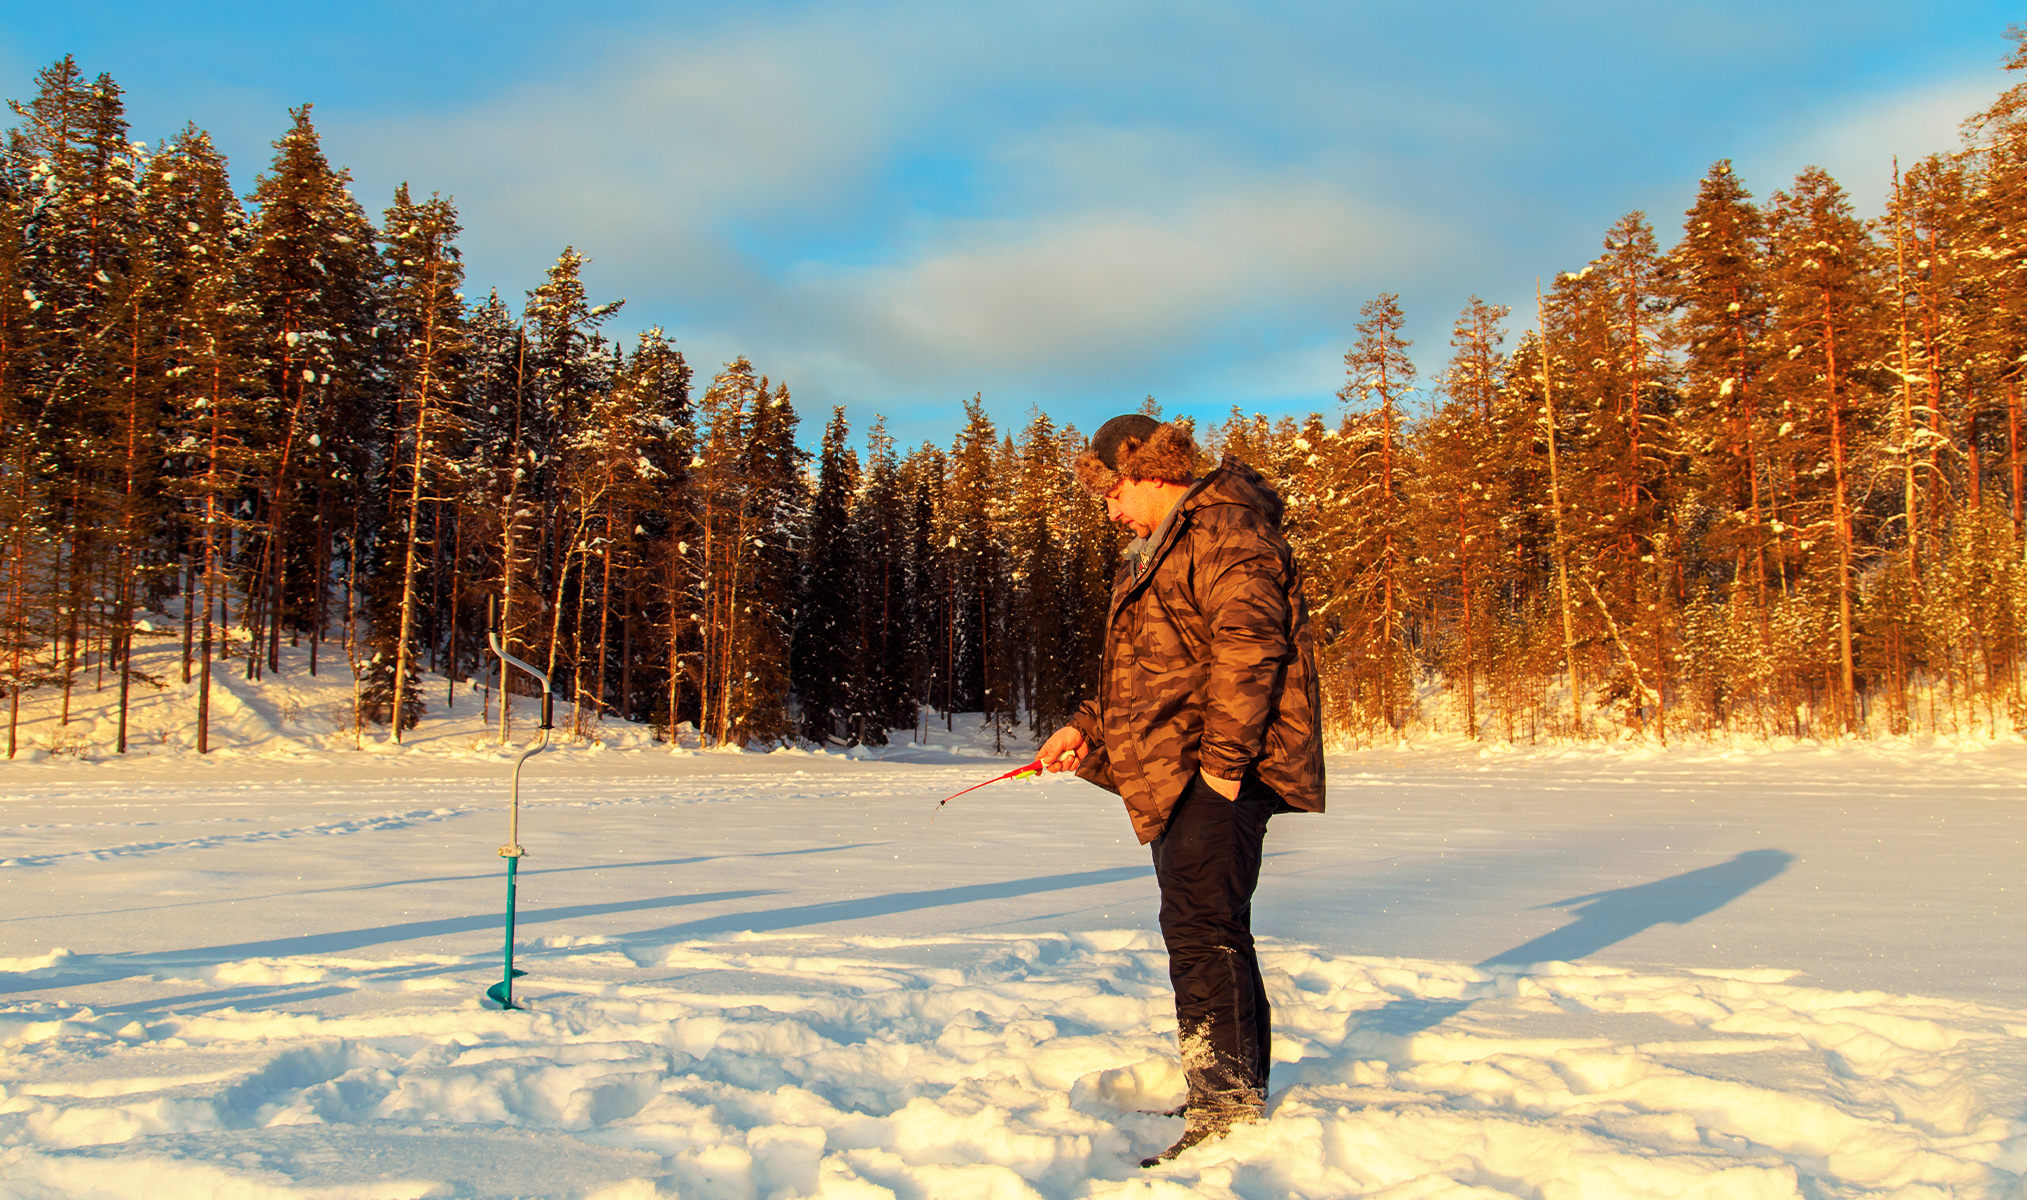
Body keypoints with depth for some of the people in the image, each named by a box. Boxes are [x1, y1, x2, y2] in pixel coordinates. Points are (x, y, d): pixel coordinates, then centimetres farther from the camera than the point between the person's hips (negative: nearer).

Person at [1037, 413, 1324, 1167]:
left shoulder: (1223, 526, -9)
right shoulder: (1157, 551, 25)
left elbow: (1249, 642, -20)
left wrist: (1223, 755, -24)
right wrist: (1087, 728, 19)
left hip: (1217, 772, -11)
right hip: (1176, 775, 11)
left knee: (1201, 929, -13)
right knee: (1205, 931, 14)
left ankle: (1226, 1110, -9)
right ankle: (1238, 1093, 24)